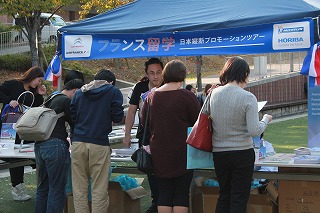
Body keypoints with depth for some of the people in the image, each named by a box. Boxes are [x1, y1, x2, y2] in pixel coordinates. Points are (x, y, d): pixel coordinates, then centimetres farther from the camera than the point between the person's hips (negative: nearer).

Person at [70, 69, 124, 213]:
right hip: (99, 144, -4)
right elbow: (117, 117, 0)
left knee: (79, 189, 7)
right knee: (99, 190, 1)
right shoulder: (114, 92, 6)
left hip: (78, 142, 4)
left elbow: (72, 116, 14)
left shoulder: (79, 93, 17)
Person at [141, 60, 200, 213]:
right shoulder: (187, 96, -13)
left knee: (164, 193, 11)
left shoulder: (152, 96, 2)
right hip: (182, 154, -4)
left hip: (159, 153, 4)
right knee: (181, 194, 3)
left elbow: (144, 123, 14)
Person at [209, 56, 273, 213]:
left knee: (224, 194, 18)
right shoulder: (248, 98, -15)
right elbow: (255, 131, -17)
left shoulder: (214, 94, -1)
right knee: (239, 199, 5)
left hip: (219, 153, 4)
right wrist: (266, 119, 0)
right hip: (242, 153, -4)